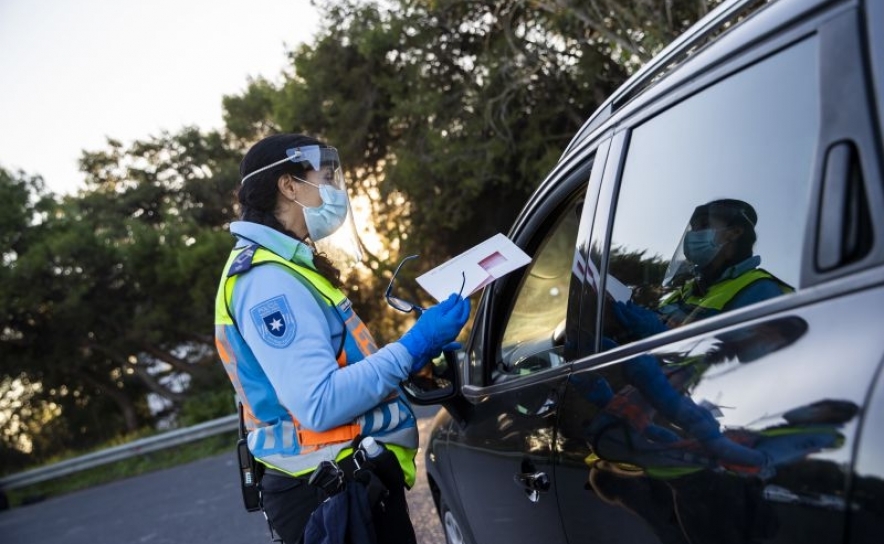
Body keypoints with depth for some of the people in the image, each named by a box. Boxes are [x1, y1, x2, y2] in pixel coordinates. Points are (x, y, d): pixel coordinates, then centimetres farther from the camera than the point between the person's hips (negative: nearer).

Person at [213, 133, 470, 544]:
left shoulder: (285, 266, 15)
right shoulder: (267, 280, -19)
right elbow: (320, 404, -28)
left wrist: (417, 350, 8)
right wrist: (411, 349, -22)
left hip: (355, 481, 10)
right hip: (329, 496, -10)